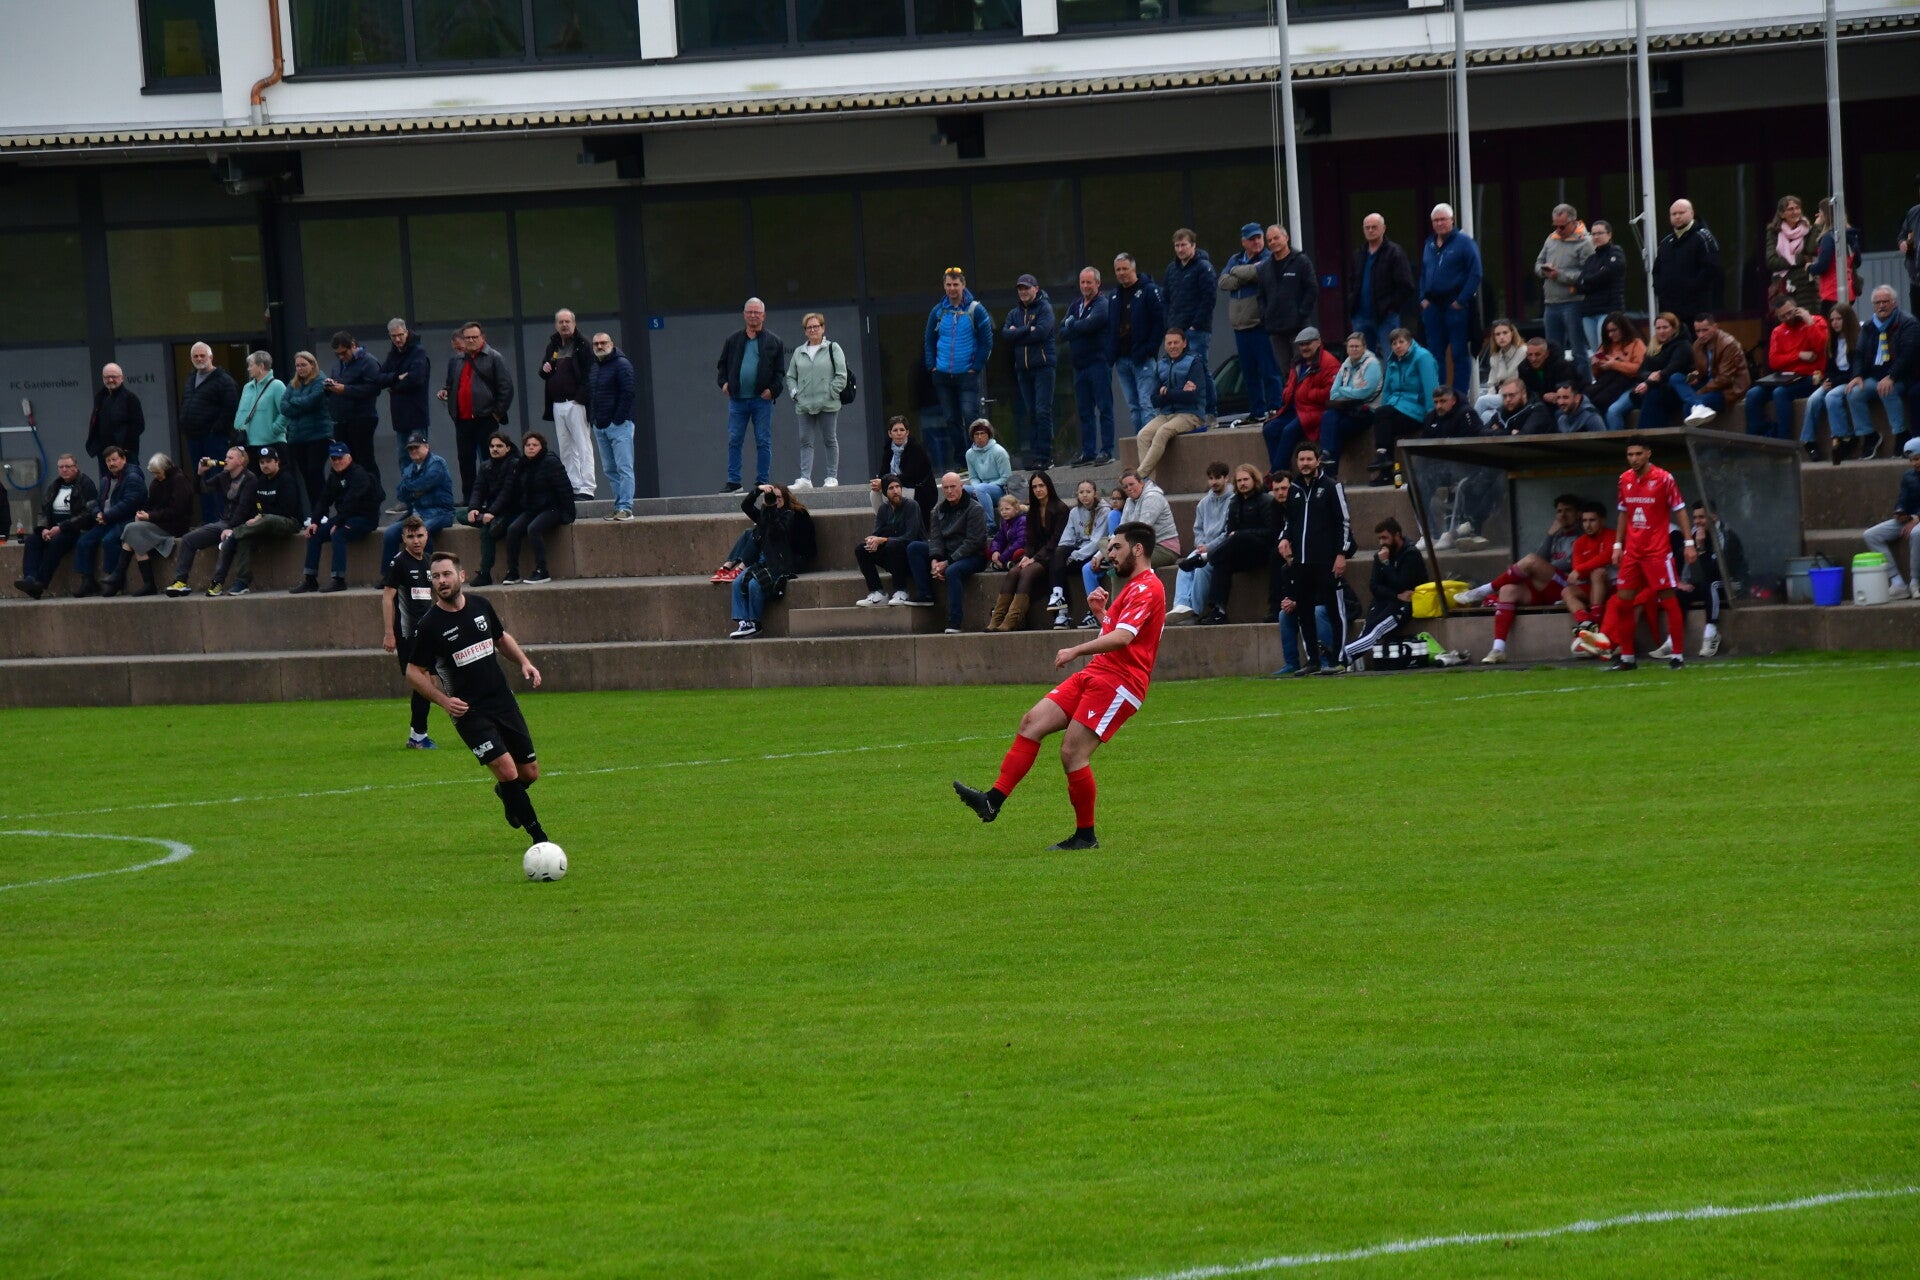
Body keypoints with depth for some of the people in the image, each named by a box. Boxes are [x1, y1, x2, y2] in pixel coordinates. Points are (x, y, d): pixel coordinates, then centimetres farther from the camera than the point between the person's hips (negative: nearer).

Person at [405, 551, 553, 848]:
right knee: (507, 770, -18)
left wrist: (524, 662, 5)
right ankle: (538, 835, -6)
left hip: (503, 701, 5)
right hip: (468, 711, -5)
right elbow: (413, 672, -5)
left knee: (530, 773, 9)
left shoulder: (480, 606, 2)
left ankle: (504, 792, 44)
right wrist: (444, 701, -17)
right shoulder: (430, 626, -12)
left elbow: (502, 638, 21)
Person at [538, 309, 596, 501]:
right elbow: (544, 374, 25)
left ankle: (586, 488, -12)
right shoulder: (552, 346, 16)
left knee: (583, 447, -9)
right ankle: (573, 487, 11)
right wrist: (544, 369, 0)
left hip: (576, 403, -7)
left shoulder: (582, 345, -5)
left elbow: (590, 373, -11)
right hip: (557, 404, 7)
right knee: (565, 449, 8)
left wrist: (581, 397, -17)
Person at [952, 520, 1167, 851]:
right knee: (1032, 722, -2)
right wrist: (1101, 612, 12)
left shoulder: (1147, 588, -13)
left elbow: (1122, 637, -27)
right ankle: (993, 800, -8)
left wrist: (1076, 651, -29)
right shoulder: (1132, 587, 22)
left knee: (1073, 753, -14)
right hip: (1095, 675, 10)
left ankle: (1086, 836, -1)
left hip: (1117, 683, -10)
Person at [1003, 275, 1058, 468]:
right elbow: (1005, 334, 0)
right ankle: (1034, 455, 7)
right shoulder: (1015, 313, 16)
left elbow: (1042, 331, -16)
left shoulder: (1044, 308, -1)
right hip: (1023, 369, 6)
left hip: (1043, 366, -6)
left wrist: (1017, 333, -5)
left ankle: (1045, 455, -10)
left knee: (1043, 412, -10)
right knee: (1030, 414, 6)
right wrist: (1028, 330, -11)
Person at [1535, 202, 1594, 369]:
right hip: (1552, 303, 7)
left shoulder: (1584, 243, -9)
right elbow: (1538, 263, 21)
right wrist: (1544, 270, -3)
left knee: (1578, 352, -4)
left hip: (1573, 303, -7)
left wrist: (1560, 275, -18)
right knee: (1553, 350, 12)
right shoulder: (1552, 239, 14)